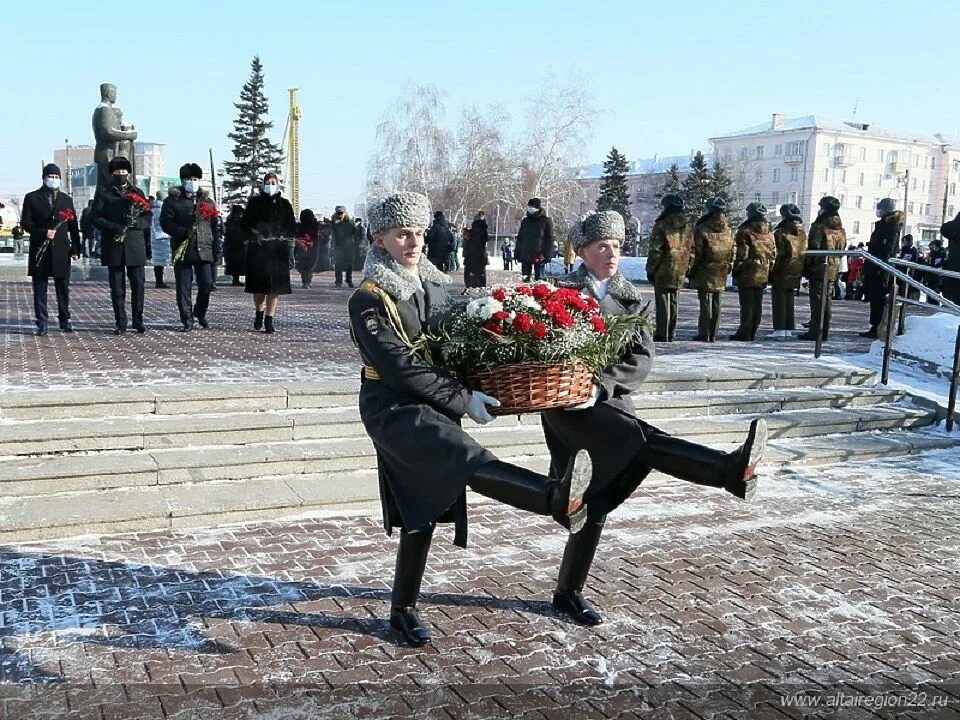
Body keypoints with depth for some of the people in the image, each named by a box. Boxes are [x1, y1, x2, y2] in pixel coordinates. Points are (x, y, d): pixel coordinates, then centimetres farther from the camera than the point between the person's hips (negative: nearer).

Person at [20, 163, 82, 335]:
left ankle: (65, 320, 17)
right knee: (40, 287, 1)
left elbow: (73, 226, 10)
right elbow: (25, 222, 1)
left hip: (61, 250, 2)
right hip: (40, 250, -2)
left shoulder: (66, 199, 13)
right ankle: (41, 323, 5)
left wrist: (75, 249, 2)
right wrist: (43, 232, -15)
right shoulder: (32, 198, 6)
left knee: (63, 287, 6)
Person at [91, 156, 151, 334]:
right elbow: (96, 218, 0)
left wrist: (136, 222, -8)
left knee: (138, 284, 0)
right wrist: (115, 228, -15)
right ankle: (120, 323, 5)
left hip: (135, 247, 1)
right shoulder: (104, 195, 8)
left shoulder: (138, 192, 15)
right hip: (114, 248, -1)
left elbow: (147, 218, 12)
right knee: (117, 287, 0)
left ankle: (138, 321, 11)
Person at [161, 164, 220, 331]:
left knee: (206, 283, -3)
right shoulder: (173, 200, 6)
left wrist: (215, 242, 9)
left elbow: (215, 224, 20)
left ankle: (200, 313, 21)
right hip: (182, 250, -2)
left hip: (204, 249, 2)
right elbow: (165, 221, -3)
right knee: (184, 287, -1)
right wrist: (183, 232, -14)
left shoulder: (207, 201, 17)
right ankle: (187, 320, 7)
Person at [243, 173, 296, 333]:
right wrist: (255, 235, -12)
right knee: (258, 284, 1)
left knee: (275, 285, -5)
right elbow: (246, 224, 6)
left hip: (278, 249, 0)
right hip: (257, 249, 0)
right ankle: (259, 313, 24)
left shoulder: (284, 204, 10)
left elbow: (292, 227, 8)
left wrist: (288, 245, -4)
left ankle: (269, 320, 0)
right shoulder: (254, 202, 8)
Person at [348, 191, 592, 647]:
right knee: (469, 459, -31)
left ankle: (403, 610, 23)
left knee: (422, 512, 10)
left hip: (434, 410, 7)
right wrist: (462, 400, -20)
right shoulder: (369, 299, -9)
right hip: (394, 409, -7)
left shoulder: (435, 285, 12)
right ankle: (557, 499, -55)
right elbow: (400, 366, -19)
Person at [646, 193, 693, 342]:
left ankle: (662, 336, -6)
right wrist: (686, 270, 18)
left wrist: (650, 270, -4)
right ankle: (670, 336, 18)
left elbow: (655, 251, -12)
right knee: (673, 305, 13)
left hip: (662, 273, -6)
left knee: (663, 305, -4)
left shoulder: (661, 226, -10)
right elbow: (691, 251, 13)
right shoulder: (687, 228, 10)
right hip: (679, 275, 6)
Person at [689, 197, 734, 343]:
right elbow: (732, 253, 11)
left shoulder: (702, 230, -11)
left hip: (705, 273, -5)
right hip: (721, 275, 5)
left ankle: (704, 335, -3)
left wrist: (691, 270, -2)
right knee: (716, 304, 10)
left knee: (705, 303, -2)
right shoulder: (729, 231, 8)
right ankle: (713, 335, 14)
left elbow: (696, 253, -10)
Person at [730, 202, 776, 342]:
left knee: (747, 304, -4)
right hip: (762, 276, 6)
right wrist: (768, 271, 18)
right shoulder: (770, 234, 12)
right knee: (757, 305, 10)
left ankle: (744, 334, -3)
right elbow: (773, 255, 14)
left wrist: (736, 271, -5)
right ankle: (752, 333, 15)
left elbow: (741, 255, -14)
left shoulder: (745, 232, -11)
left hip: (747, 274, -6)